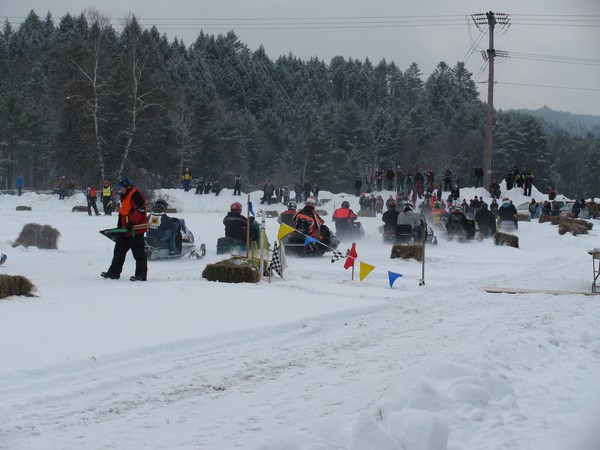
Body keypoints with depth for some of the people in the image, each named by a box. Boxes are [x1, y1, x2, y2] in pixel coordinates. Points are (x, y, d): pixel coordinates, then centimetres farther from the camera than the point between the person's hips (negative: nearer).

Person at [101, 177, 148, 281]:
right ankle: (114, 272, 20)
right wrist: (120, 225, 22)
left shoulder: (135, 195, -13)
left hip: (135, 230, -11)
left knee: (138, 253, -6)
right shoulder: (125, 197, 20)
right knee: (119, 250, 13)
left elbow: (140, 210, -22)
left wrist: (131, 222, -25)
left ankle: (141, 275, -4)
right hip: (125, 230, 11)